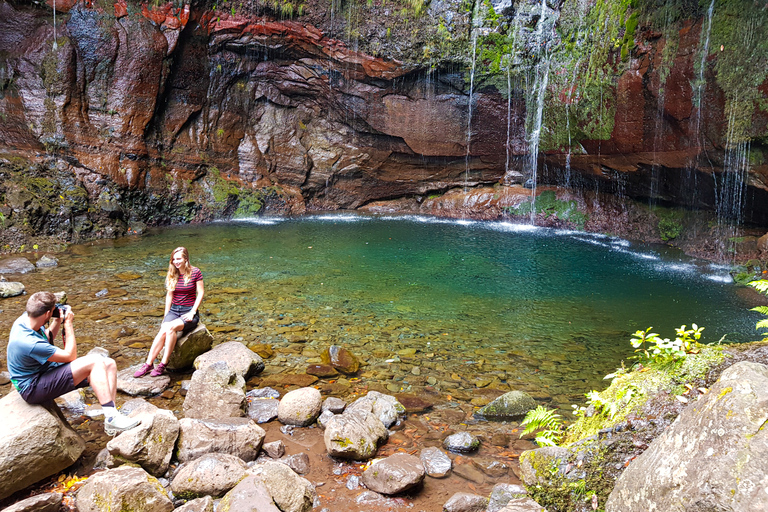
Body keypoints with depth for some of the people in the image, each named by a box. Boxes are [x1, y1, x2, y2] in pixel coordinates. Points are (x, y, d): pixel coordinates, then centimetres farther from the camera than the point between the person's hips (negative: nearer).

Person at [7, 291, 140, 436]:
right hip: (33, 389, -10)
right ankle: (111, 418, -25)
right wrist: (68, 323, -12)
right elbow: (70, 356, -18)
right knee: (95, 362, -27)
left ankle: (112, 413, -15)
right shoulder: (29, 343, -31)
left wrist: (57, 322, 2)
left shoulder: (25, 319, -2)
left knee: (109, 364, -7)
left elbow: (47, 340, 19)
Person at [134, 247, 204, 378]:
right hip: (174, 310, 4)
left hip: (189, 311, -4)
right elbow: (169, 295, 11)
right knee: (163, 330, -25)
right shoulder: (172, 274, 8)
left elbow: (201, 293, -5)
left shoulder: (195, 272, -6)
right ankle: (148, 364, -25)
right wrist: (166, 316, 4)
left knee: (171, 327, -31)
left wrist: (192, 313, -12)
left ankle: (163, 364, -27)